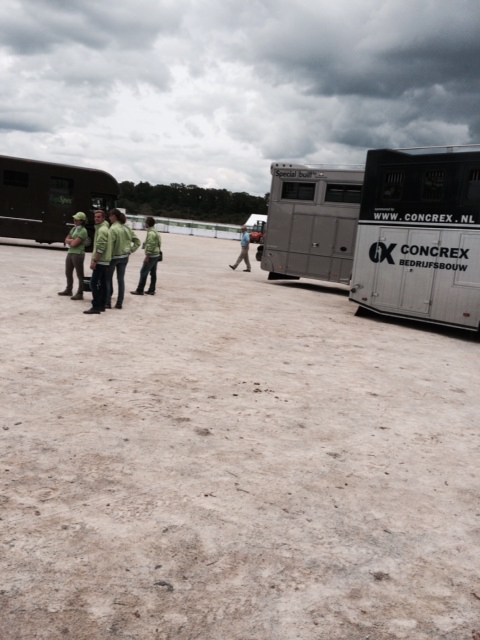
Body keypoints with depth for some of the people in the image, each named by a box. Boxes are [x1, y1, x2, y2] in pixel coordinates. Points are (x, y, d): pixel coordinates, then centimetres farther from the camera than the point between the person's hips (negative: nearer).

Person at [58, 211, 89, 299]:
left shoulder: (83, 231, -14)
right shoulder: (73, 228, 14)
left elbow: (74, 243, -19)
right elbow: (66, 240, 11)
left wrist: (70, 240, 1)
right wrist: (72, 240, -8)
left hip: (78, 254, -9)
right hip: (70, 253, 9)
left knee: (80, 275, -2)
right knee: (68, 273, 18)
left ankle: (80, 294, 1)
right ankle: (69, 290, 33)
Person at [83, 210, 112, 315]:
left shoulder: (102, 229, -14)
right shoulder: (104, 228, 18)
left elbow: (101, 248, -22)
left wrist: (94, 261, -22)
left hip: (100, 261, -10)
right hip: (105, 261, 11)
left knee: (93, 283, -11)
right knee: (103, 283, 11)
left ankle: (96, 307, -13)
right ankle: (101, 305, 15)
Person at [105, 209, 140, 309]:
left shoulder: (113, 229, -17)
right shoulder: (127, 228, 3)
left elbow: (110, 244, -20)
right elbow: (137, 242, 8)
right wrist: (131, 250, 6)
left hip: (114, 257, -6)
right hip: (124, 257, 6)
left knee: (108, 279, 6)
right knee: (121, 279, 10)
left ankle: (107, 302, 6)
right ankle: (119, 303, 13)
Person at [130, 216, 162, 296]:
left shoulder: (151, 233, -17)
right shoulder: (155, 232, 13)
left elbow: (150, 245, -22)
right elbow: (159, 243, 16)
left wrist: (147, 256, -21)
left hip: (151, 256, -10)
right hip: (156, 255, 10)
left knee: (143, 273, -5)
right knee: (153, 273, 11)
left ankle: (139, 290, -3)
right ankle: (151, 290, 15)